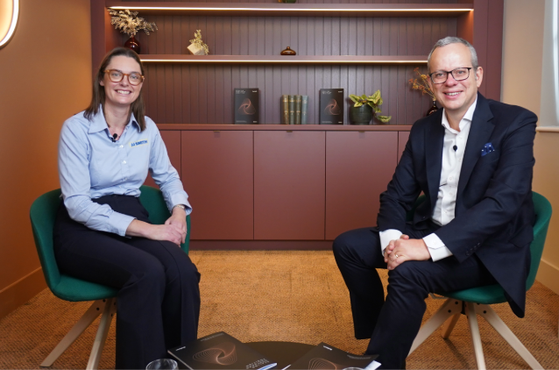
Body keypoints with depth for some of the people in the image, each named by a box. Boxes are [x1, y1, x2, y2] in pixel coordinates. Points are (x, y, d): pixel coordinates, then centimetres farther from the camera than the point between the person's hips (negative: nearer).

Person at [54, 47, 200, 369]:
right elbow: (77, 204, -16)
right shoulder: (77, 128, -9)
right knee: (147, 272, -34)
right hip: (83, 231, -4)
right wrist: (145, 229, -22)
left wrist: (179, 210, -2)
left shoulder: (147, 128, 6)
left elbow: (168, 176, 20)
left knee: (183, 271, -27)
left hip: (134, 221, 4)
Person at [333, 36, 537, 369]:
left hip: (489, 251, -6)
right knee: (348, 245, -4)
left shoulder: (515, 123, -12)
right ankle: (377, 335, 12)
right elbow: (398, 194, 7)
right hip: (429, 236, 6)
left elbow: (505, 200, -24)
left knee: (409, 272, -31)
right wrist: (391, 237, -16)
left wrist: (430, 246, -32)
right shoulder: (423, 130, 6)